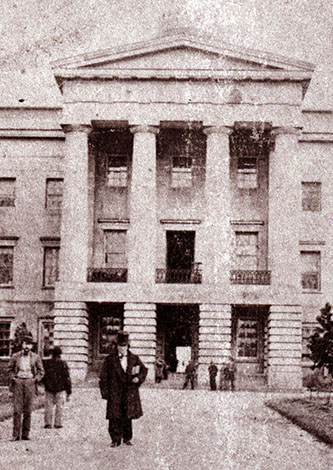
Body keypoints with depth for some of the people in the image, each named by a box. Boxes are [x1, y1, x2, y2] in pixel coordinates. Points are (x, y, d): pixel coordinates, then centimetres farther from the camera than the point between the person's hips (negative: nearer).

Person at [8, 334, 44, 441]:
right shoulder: (15, 356, 6)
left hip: (30, 383, 0)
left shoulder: (36, 357, 6)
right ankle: (16, 435, -6)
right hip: (18, 382, 0)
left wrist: (35, 379, -1)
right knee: (17, 410, -7)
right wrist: (12, 378, 0)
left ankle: (25, 434, 5)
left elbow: (41, 371, 13)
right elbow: (10, 369, 16)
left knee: (28, 410, 0)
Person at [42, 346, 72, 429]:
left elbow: (42, 376, 4)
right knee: (59, 406, 7)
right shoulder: (63, 364, -6)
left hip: (49, 388, 1)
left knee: (48, 405, 7)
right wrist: (68, 392, 0)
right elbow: (67, 378, -5)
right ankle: (58, 423, 6)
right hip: (60, 388, -1)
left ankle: (48, 423, 3)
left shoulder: (46, 363, -1)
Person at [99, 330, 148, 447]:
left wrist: (138, 378, -5)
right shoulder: (110, 359, 2)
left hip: (129, 393, 2)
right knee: (115, 417, -3)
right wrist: (105, 391, -5)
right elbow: (104, 376, 2)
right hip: (115, 393, -2)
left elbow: (144, 370, 15)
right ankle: (115, 440, 5)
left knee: (128, 416, 6)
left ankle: (127, 438, 17)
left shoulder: (134, 359, 9)